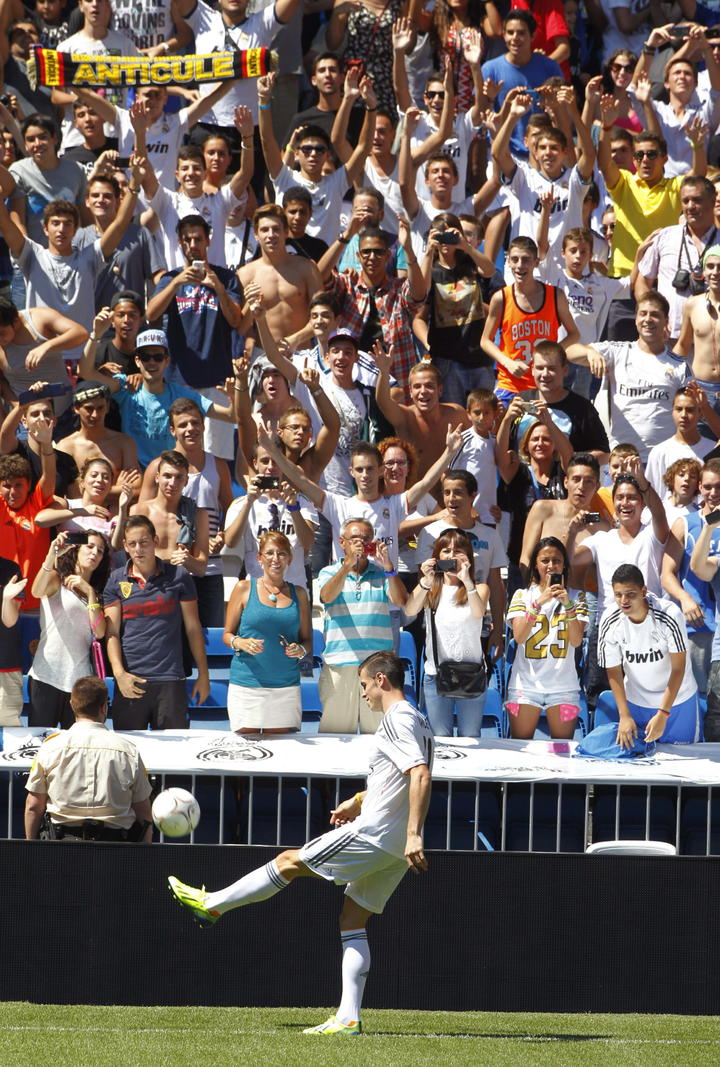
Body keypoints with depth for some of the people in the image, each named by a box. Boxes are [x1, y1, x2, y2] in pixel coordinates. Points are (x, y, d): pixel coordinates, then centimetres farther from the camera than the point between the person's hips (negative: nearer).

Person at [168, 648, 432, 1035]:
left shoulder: (397, 719, -14)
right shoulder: (417, 720, 17)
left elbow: (421, 775, -27)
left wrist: (413, 834, -32)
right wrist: (358, 802, 32)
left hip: (372, 836, -10)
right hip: (394, 849, 10)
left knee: (289, 862, 4)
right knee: (352, 920, 11)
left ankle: (210, 904, 16)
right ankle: (348, 1017, 6)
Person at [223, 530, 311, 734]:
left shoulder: (298, 594, 13)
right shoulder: (244, 589, 6)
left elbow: (307, 640, 16)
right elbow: (227, 635, 8)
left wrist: (301, 650, -7)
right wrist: (241, 644, -14)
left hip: (285, 685, 2)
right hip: (247, 684, -2)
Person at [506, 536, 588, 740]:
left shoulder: (576, 597, 5)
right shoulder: (523, 595, 4)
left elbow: (576, 641, -7)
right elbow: (519, 637, -10)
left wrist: (568, 605, -18)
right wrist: (539, 603, -21)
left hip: (563, 684, 0)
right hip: (526, 683, 0)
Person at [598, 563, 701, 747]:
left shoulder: (669, 615, -29)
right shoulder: (610, 622, -19)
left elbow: (678, 668, -21)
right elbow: (613, 671, -7)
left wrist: (663, 715, -22)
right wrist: (624, 716, -11)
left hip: (676, 697, -2)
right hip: (635, 701, 2)